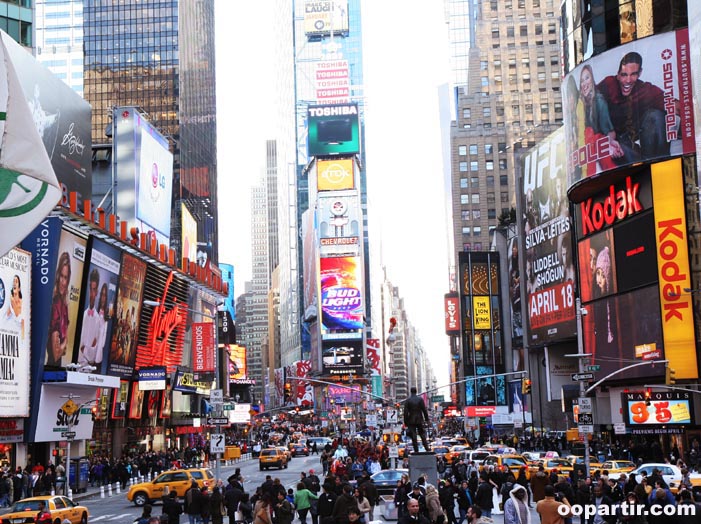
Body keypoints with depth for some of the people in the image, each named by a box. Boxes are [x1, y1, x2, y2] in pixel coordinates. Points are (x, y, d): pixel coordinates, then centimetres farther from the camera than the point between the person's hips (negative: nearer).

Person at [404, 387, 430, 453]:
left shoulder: (407, 400, -5)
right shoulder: (420, 399, -2)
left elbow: (405, 412, -5)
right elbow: (424, 410, -2)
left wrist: (406, 422, 1)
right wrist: (426, 419, 6)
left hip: (411, 420, -2)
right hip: (419, 420, 2)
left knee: (413, 436, 0)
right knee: (422, 435, 12)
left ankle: (416, 450, -2)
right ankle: (427, 448, 10)